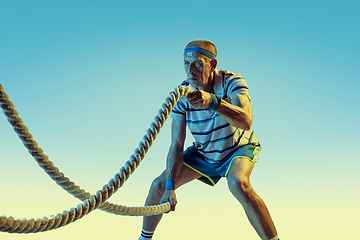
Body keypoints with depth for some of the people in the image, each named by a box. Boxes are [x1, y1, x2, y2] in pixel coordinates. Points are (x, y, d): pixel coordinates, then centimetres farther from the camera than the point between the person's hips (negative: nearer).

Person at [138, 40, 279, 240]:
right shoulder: (182, 96, -19)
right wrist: (170, 186, -27)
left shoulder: (232, 83, -29)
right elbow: (176, 145, -18)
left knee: (238, 184, -36)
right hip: (204, 153, 4)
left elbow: (246, 121, -48)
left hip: (238, 148, -4)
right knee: (159, 184, -5)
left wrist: (212, 101, -64)